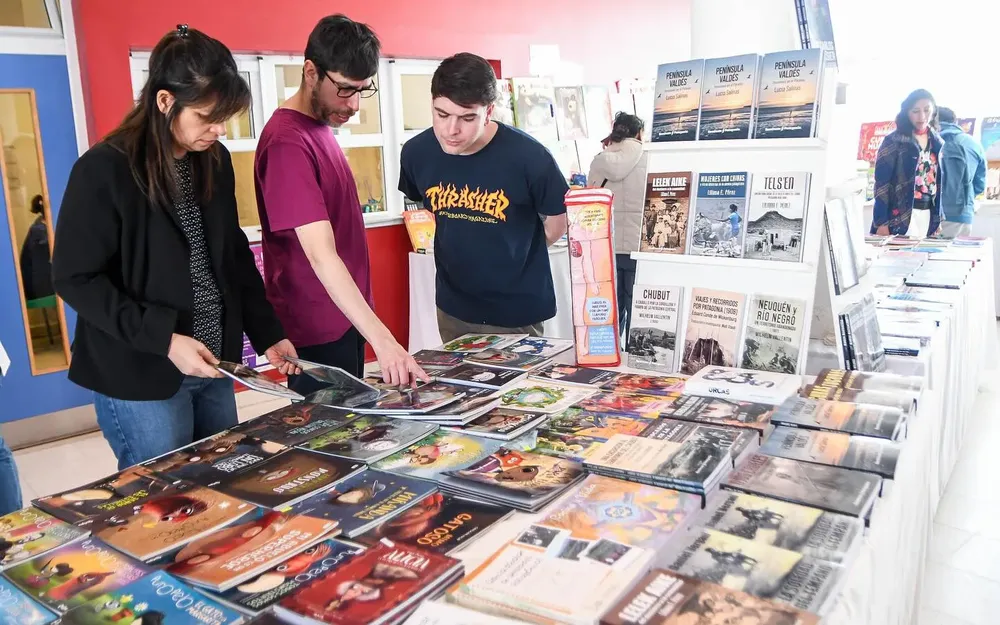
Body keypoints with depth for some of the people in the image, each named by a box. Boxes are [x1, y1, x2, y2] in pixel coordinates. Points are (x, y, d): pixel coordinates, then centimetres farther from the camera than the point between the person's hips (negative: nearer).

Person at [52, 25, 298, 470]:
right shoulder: (104, 170, -14)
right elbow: (75, 278, -13)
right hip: (139, 375, -6)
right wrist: (162, 339, -20)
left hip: (213, 365, 6)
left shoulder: (214, 161, 4)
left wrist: (267, 333, 4)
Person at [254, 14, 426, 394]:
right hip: (318, 328, -9)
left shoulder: (320, 126, 7)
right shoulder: (288, 142, -22)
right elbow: (321, 255, -30)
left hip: (345, 316, 9)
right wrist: (382, 339, -36)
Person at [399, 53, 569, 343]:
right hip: (452, 307, 4)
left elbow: (558, 222, -5)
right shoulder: (416, 152, -9)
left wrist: (513, 254, 5)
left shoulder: (529, 156, -22)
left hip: (517, 311, -4)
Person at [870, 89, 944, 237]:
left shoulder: (938, 143, 12)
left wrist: (940, 219, 11)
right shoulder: (893, 141, -4)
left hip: (928, 214, 5)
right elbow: (881, 181, -8)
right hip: (900, 214, -5)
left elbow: (940, 181, 16)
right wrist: (881, 222, -16)